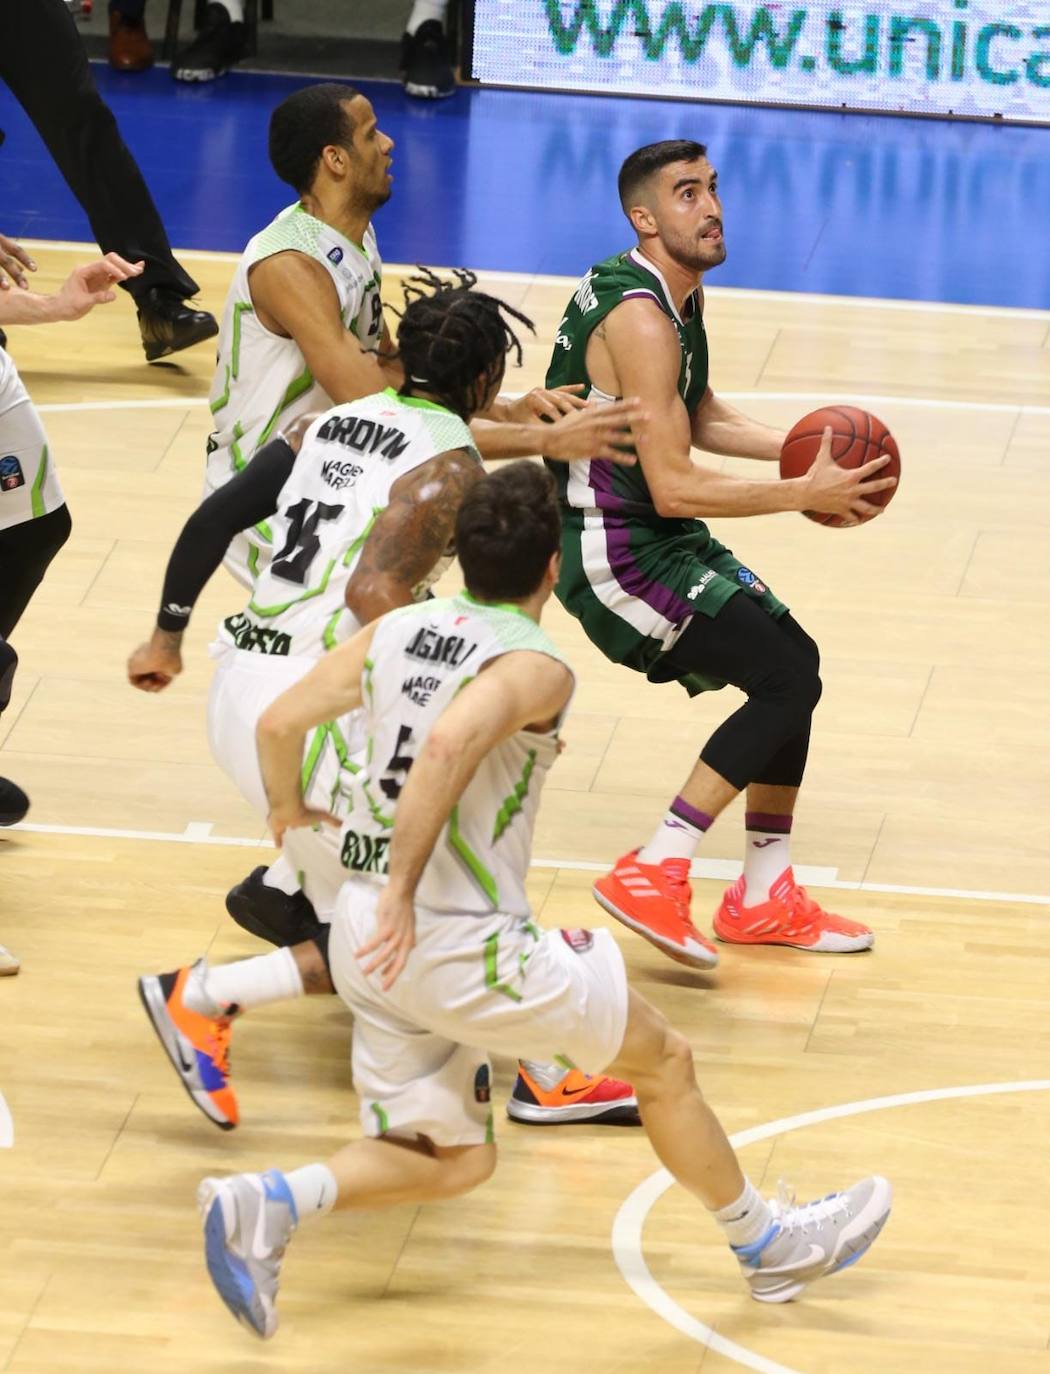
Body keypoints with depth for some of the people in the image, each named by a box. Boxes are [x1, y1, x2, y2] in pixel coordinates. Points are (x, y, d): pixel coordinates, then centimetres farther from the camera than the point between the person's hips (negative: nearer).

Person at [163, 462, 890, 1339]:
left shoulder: (396, 632, 7)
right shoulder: (536, 667, -13)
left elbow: (279, 725, 8)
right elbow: (448, 745, -30)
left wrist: (288, 810, 29)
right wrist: (403, 889, -27)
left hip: (366, 935, 7)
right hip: (461, 941, -7)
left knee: (454, 1158, 19)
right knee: (663, 1059, 15)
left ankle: (267, 1207, -4)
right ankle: (767, 1243, 30)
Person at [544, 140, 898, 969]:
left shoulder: (684, 291, 8)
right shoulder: (639, 320, -24)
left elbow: (704, 420, 23)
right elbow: (674, 487, -27)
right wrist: (807, 492, -21)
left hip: (657, 535, 10)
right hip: (614, 551, -10)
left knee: (794, 662, 15)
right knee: (788, 681, -16)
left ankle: (764, 900, 22)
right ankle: (654, 874, -15)